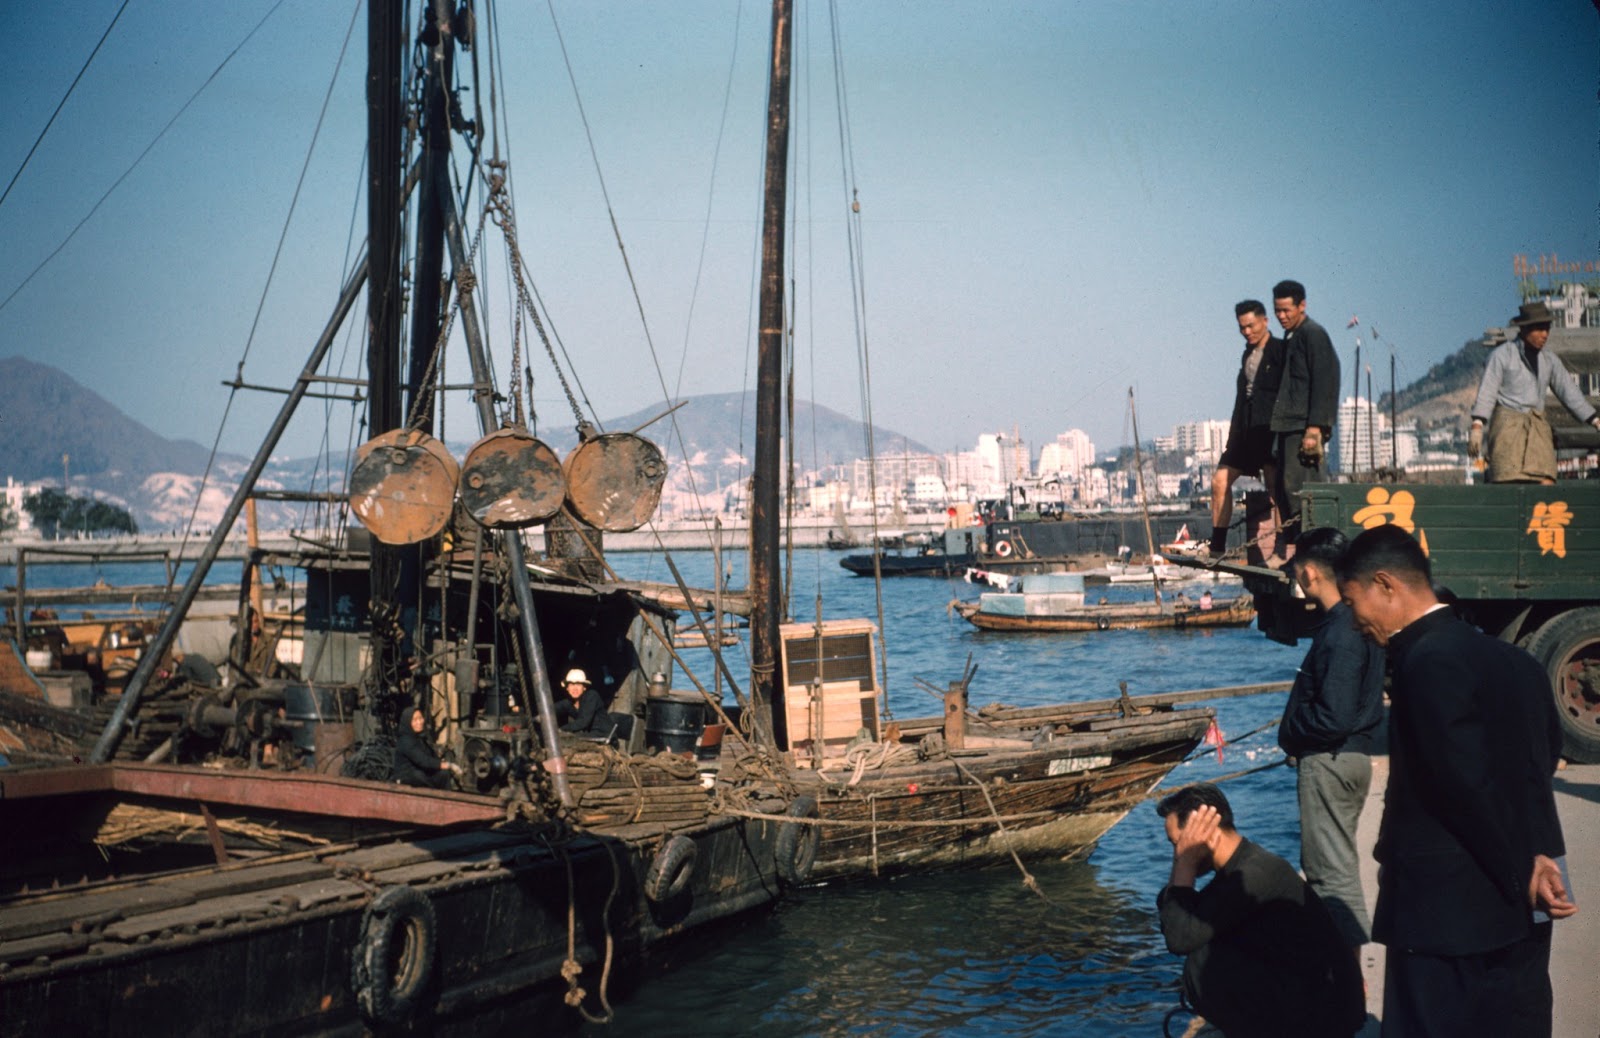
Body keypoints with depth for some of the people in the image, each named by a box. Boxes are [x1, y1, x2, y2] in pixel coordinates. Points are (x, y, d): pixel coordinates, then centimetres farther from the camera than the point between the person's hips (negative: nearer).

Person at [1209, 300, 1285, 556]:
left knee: (1275, 487, -10)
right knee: (1220, 482, 3)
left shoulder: (1280, 351, -2)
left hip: (1269, 428, -8)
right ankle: (1217, 548, 7)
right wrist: (1234, 436, 15)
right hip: (1247, 429, 8)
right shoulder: (1248, 355, 19)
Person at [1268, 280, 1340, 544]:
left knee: (1297, 486, -14)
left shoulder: (1313, 334, -6)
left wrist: (1314, 428, -20)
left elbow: (1323, 384, -14)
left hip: (1305, 426, -9)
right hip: (1289, 427, 9)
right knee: (1283, 490, 6)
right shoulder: (1290, 338, 21)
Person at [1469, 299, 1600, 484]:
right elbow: (1487, 392, -6)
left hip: (1537, 426, 5)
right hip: (1508, 422, -4)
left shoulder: (1550, 361, 15)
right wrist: (1477, 427, -17)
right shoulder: (1502, 355, 1)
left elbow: (1570, 393, 17)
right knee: (1507, 484, -16)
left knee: (1545, 483, -11)